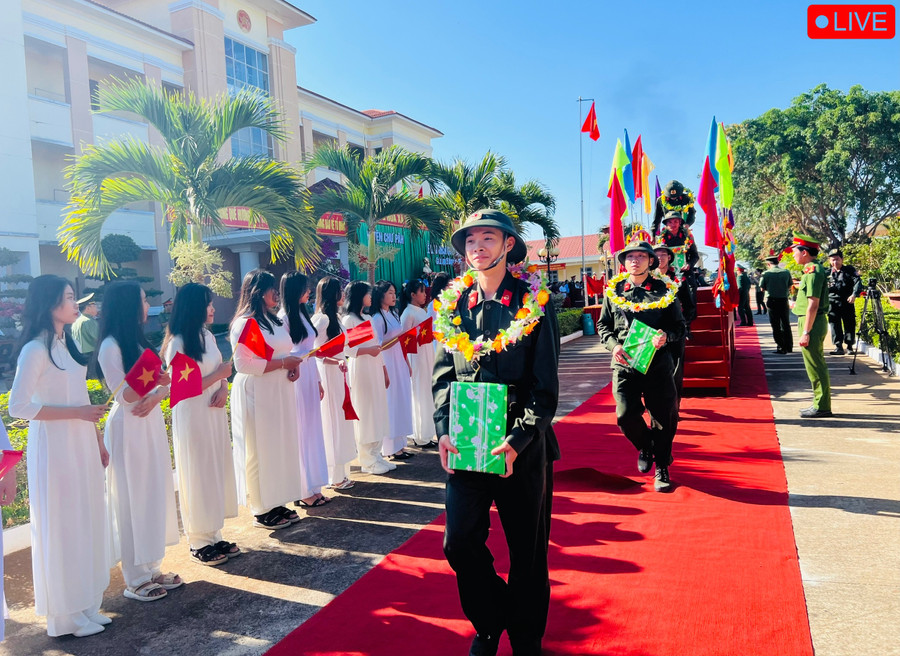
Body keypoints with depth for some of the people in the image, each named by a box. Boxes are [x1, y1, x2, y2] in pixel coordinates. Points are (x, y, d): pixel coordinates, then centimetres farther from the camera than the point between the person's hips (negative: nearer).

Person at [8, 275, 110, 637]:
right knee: (60, 525, 4)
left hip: (81, 443, 8)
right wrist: (75, 413, -20)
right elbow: (18, 406, -18)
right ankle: (64, 615, 19)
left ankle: (85, 603, 28)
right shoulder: (35, 350, -15)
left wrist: (98, 439, 15)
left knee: (86, 520, 14)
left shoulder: (66, 343, 10)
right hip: (54, 446, -8)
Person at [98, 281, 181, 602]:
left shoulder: (139, 341, 12)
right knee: (133, 500, 0)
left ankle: (151, 568, 23)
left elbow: (163, 382, 7)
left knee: (155, 496, 11)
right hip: (129, 428, -8)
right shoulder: (111, 346, -13)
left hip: (151, 424, 8)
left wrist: (156, 395, -14)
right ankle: (136, 579, 12)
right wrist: (156, 379, -31)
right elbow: (124, 395, -17)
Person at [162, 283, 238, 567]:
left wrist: (223, 389, -8)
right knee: (198, 477, 2)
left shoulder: (208, 336, 8)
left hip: (214, 414, 8)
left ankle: (213, 535, 23)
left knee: (217, 472, 12)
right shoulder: (178, 343, -15)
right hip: (192, 418, -7)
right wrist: (218, 375, -15)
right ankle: (199, 542, 15)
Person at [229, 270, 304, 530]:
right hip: (256, 395, -9)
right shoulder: (245, 324, -13)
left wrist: (292, 367, 4)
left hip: (280, 392, 9)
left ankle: (276, 503, 23)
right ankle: (261, 511, 10)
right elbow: (243, 364, -21)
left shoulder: (275, 321, 15)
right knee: (260, 450, -1)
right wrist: (282, 363, -19)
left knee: (281, 446, 12)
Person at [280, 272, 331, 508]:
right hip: (295, 379, -9)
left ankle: (313, 487, 20)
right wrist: (306, 354, -23)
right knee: (300, 433, -2)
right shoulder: (284, 318, -12)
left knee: (312, 430, 11)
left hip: (309, 378, 9)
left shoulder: (302, 314, 13)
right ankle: (303, 491, 9)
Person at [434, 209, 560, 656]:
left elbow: (545, 386, -7)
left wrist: (517, 442, -16)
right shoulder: (455, 305, 5)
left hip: (522, 449, -2)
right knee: (459, 541, 1)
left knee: (527, 552, 10)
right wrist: (444, 431, -4)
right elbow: (443, 376, 8)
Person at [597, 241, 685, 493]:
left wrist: (666, 335, -15)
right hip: (624, 363, 1)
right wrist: (614, 345, -6)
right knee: (625, 415, -9)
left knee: (664, 416, 3)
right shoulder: (614, 290, 6)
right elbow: (603, 325, 12)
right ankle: (645, 447, 25)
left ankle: (661, 468, 23)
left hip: (658, 363, 0)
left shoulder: (664, 291, 3)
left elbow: (680, 326, 6)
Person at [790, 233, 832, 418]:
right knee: (816, 366, 15)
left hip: (812, 323, -11)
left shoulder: (812, 271, -17)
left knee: (815, 367, -4)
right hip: (816, 322, 11)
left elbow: (813, 305, -21)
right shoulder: (813, 269, 15)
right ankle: (820, 404, 23)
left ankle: (822, 407, 2)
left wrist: (806, 332, -21)